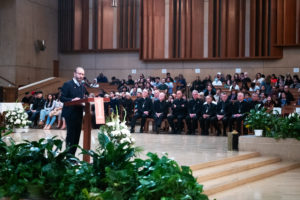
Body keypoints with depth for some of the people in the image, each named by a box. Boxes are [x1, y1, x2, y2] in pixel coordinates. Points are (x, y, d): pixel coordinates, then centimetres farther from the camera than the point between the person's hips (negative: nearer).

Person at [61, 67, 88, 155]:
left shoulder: (83, 86, 15)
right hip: (70, 114, -7)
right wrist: (72, 100, -25)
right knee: (71, 136, -4)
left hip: (79, 114, 7)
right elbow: (62, 98, -11)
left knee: (77, 136, 7)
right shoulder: (67, 84, -6)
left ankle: (72, 155, 14)